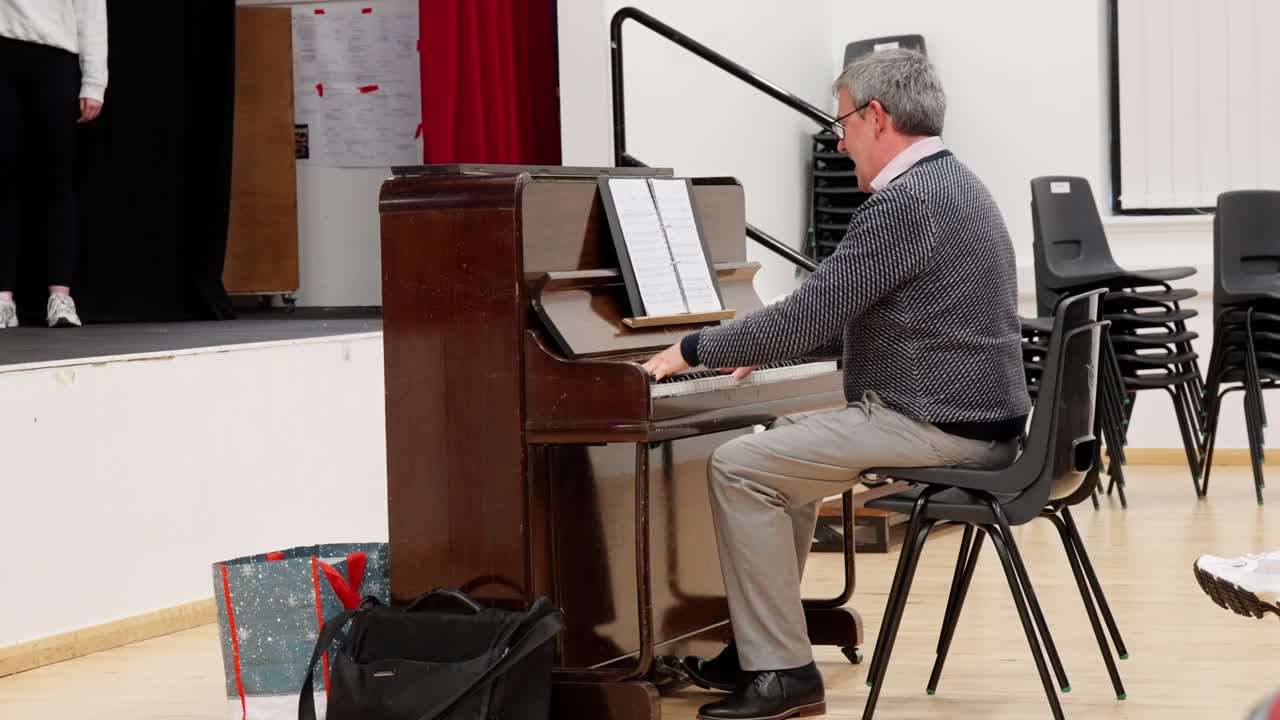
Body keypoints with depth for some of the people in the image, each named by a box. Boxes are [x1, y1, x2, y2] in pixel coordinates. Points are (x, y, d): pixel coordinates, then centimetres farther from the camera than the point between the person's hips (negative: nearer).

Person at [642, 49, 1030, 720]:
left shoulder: (905, 201, -18)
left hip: (935, 426, -10)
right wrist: (765, 348, 20)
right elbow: (851, 314, 24)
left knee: (737, 466, -8)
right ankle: (763, 642, 27)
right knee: (784, 443, 25)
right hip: (973, 417, 11)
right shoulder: (950, 183, 15)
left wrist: (694, 350, -7)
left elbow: (808, 316, -20)